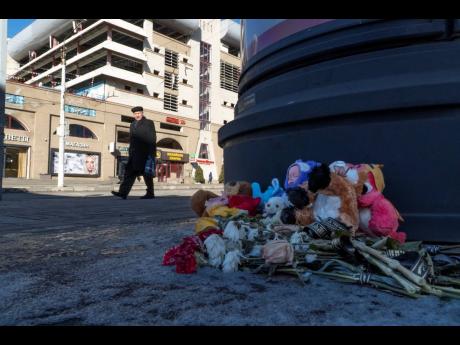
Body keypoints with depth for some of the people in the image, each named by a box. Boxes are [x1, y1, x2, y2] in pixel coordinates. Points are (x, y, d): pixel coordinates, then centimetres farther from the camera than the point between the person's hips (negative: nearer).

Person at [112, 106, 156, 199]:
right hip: (134, 153, 6)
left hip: (145, 153, -6)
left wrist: (152, 153, -13)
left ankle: (150, 194, 4)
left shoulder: (149, 123, 2)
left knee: (147, 174, -3)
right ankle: (123, 192, -8)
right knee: (129, 172, -3)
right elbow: (131, 139, 20)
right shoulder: (132, 124, 20)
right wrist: (130, 152, 13)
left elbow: (152, 139, -5)